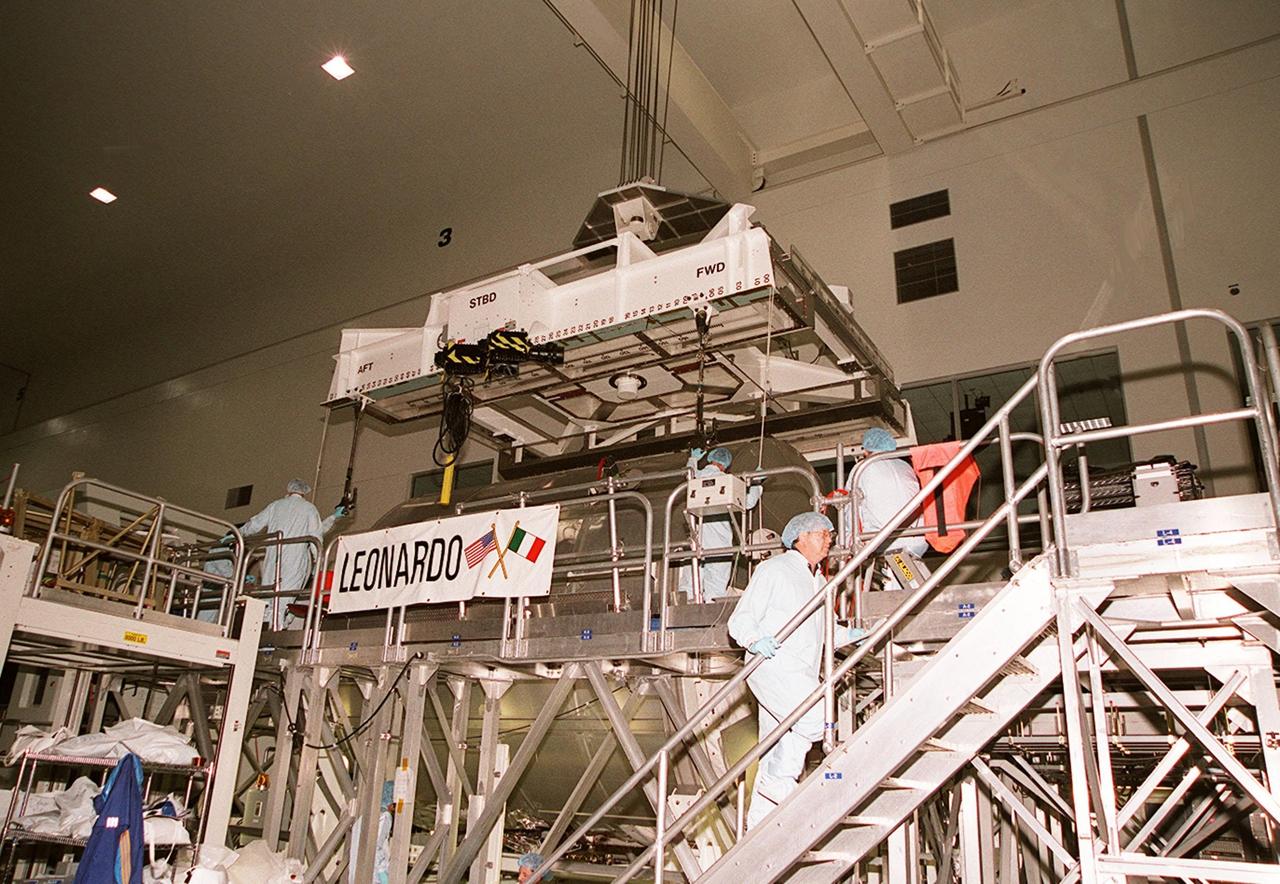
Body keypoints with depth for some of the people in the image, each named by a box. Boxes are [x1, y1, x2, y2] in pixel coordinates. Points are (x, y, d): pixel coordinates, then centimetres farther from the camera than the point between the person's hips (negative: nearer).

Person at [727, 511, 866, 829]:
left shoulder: (819, 582, 26)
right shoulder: (773, 569, 1)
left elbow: (825, 630, 30)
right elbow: (740, 619, -5)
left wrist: (853, 635, 12)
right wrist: (755, 640, -25)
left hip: (801, 676, 8)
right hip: (771, 666, -8)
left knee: (779, 750, 7)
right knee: (814, 717, -27)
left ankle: (758, 825, 13)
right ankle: (780, 780, -12)